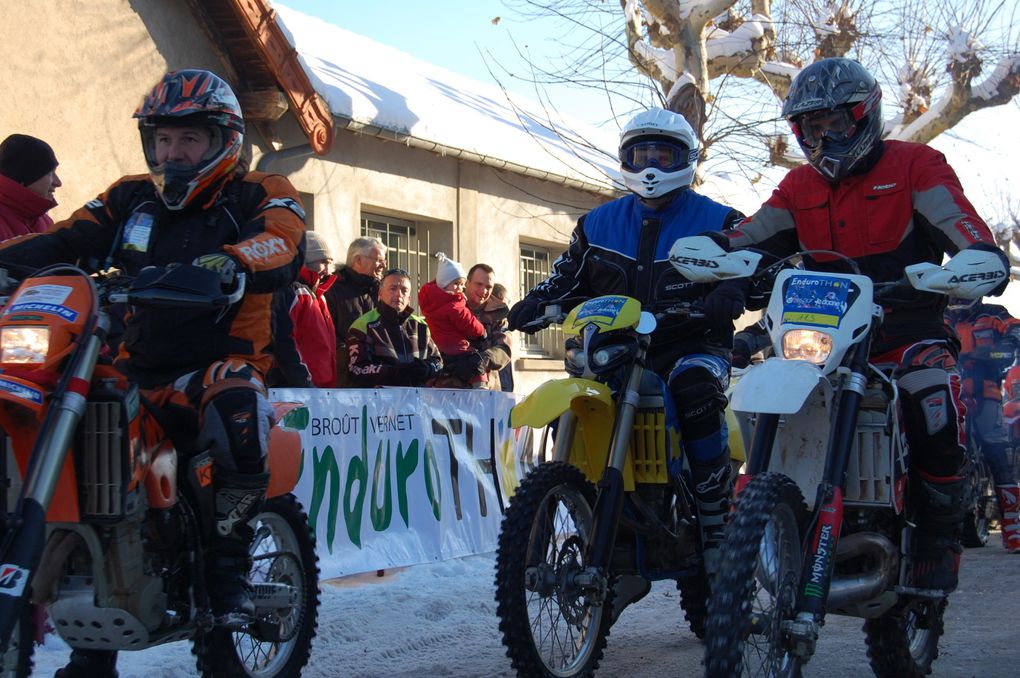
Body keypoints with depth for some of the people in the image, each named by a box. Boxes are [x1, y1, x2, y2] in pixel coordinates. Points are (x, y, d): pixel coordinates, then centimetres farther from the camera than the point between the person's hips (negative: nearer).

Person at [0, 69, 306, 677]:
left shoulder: (259, 197, 3)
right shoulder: (130, 200, 17)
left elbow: (285, 245, -19)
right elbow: (67, 241, 4)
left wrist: (235, 260, -42)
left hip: (219, 362, -5)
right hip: (137, 370, 5)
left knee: (236, 400, -39)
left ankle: (230, 560, -15)